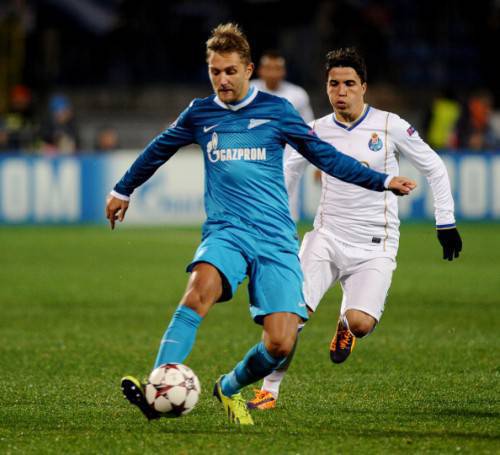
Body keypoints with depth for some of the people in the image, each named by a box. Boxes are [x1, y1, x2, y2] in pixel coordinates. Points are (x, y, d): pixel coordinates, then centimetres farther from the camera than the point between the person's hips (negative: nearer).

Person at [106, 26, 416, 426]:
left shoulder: (275, 110, 6)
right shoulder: (199, 114, 10)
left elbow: (325, 156, 12)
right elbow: (159, 150, 28)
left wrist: (383, 181, 6)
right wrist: (123, 190, 39)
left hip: (276, 238, 0)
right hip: (226, 231, 0)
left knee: (281, 343, -13)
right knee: (200, 288, -35)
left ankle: (230, 388, 19)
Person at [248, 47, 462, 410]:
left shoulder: (390, 127, -5)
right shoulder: (317, 131, 2)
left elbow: (435, 169, 6)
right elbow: (289, 170, 20)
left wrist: (446, 223, 5)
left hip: (375, 246, -2)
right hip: (327, 238, 2)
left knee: (360, 324, -21)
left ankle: (348, 320, 18)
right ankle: (269, 391, -6)